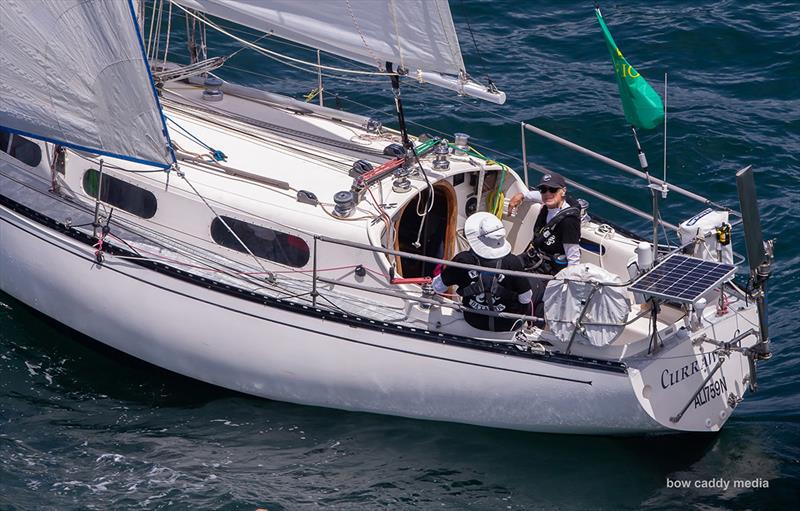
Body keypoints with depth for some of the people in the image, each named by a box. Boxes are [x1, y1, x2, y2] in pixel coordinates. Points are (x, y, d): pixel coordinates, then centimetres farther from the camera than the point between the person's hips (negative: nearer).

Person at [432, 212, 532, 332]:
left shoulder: (462, 260, -25)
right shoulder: (512, 262, -30)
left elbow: (438, 287, -10)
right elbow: (525, 298, -18)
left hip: (473, 322, 2)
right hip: (506, 325, -2)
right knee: (527, 304, 29)